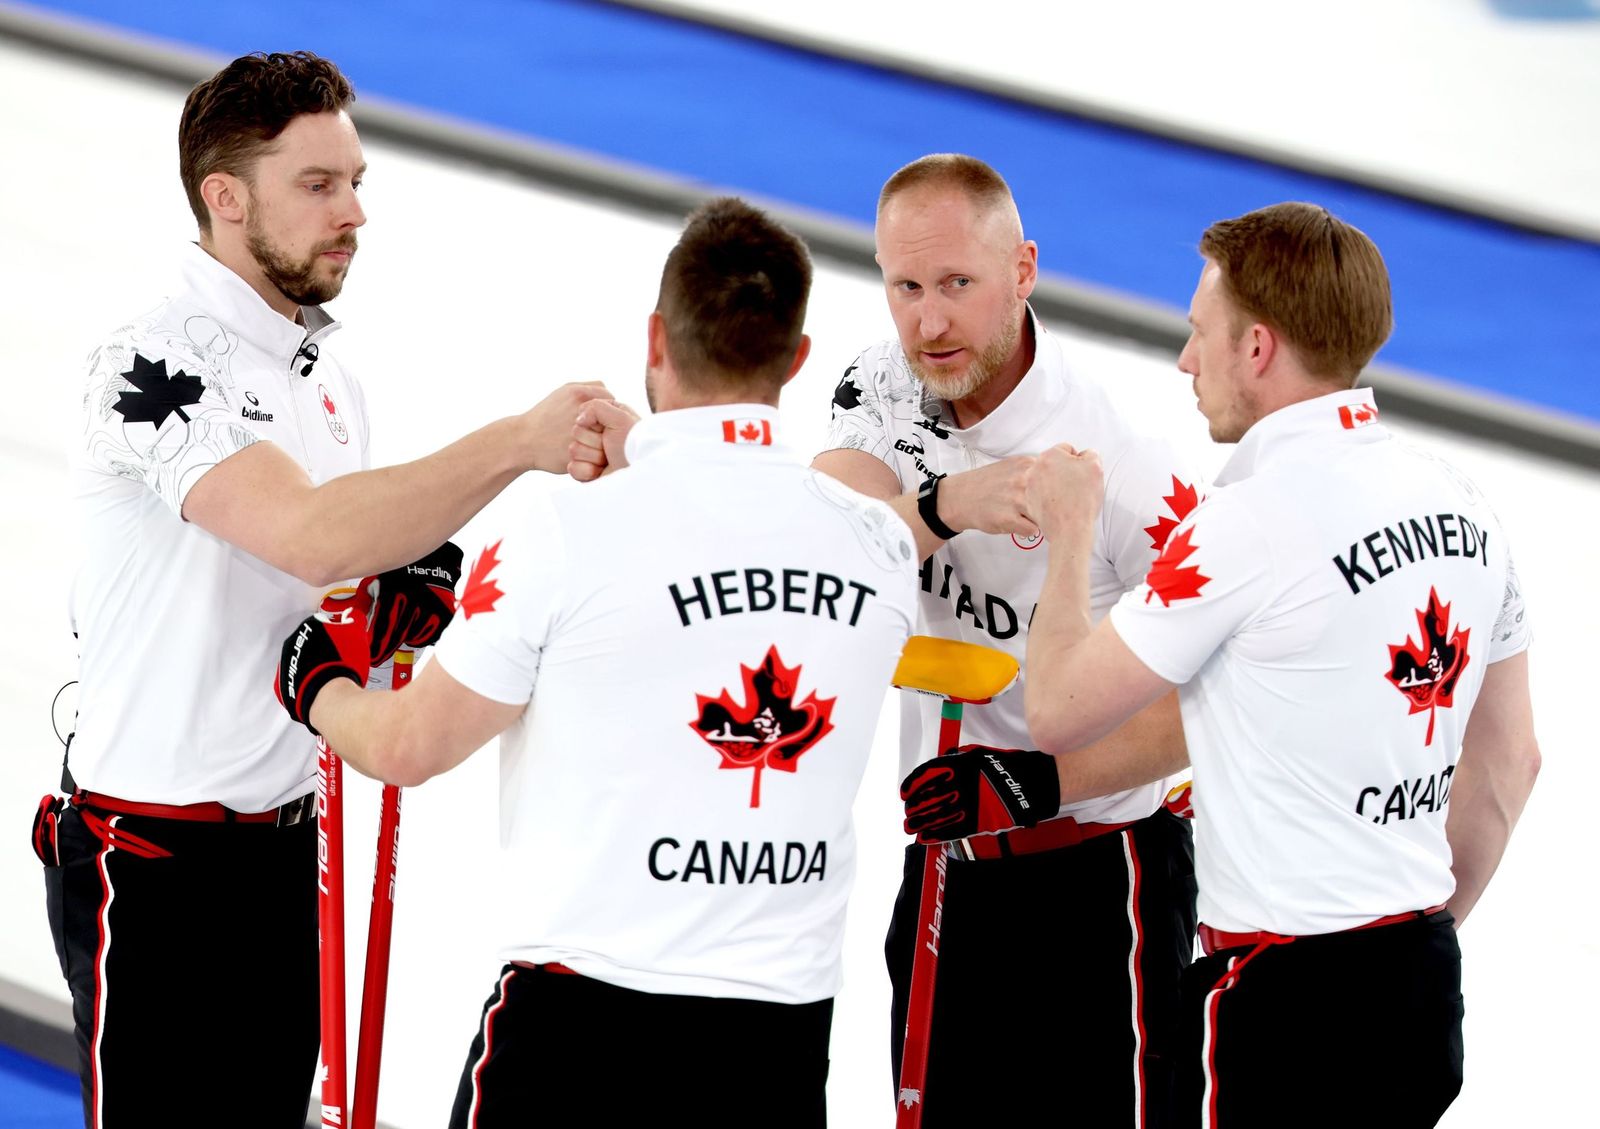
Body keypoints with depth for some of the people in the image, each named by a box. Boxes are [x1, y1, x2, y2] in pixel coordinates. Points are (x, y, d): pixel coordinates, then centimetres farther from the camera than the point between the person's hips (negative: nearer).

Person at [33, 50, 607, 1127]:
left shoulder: (330, 380, 11)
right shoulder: (159, 363, -18)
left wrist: (396, 604, -2)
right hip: (151, 861, -8)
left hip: (283, 837, 8)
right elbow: (309, 537, -33)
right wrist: (519, 442, -35)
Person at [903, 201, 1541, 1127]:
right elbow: (1510, 761, 16)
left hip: (1284, 991, -8)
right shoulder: (1461, 505, 8)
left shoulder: (1251, 523, -17)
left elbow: (1060, 711, -8)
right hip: (1425, 986, 8)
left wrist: (1071, 531, 7)